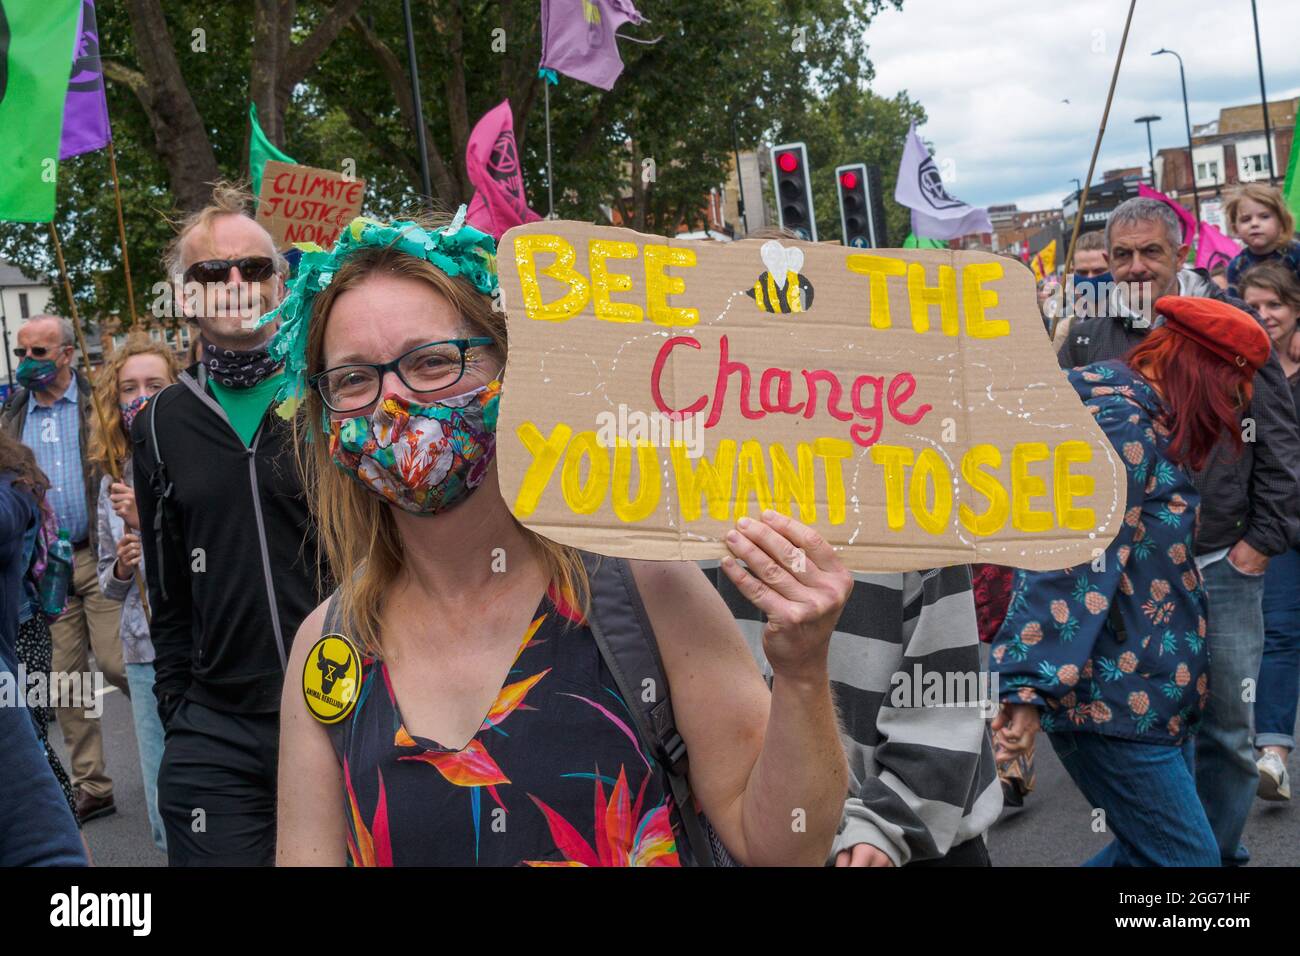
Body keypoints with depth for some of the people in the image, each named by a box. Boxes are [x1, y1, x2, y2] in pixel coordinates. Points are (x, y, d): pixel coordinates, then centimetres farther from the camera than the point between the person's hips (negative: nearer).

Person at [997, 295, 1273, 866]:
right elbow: (1068, 561, -26)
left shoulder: (1141, 421, 15)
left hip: (1149, 698, 10)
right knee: (1189, 859, -5)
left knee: (1153, 848, 16)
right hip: (1114, 707, -10)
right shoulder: (1119, 425, -17)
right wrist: (1031, 685, -30)